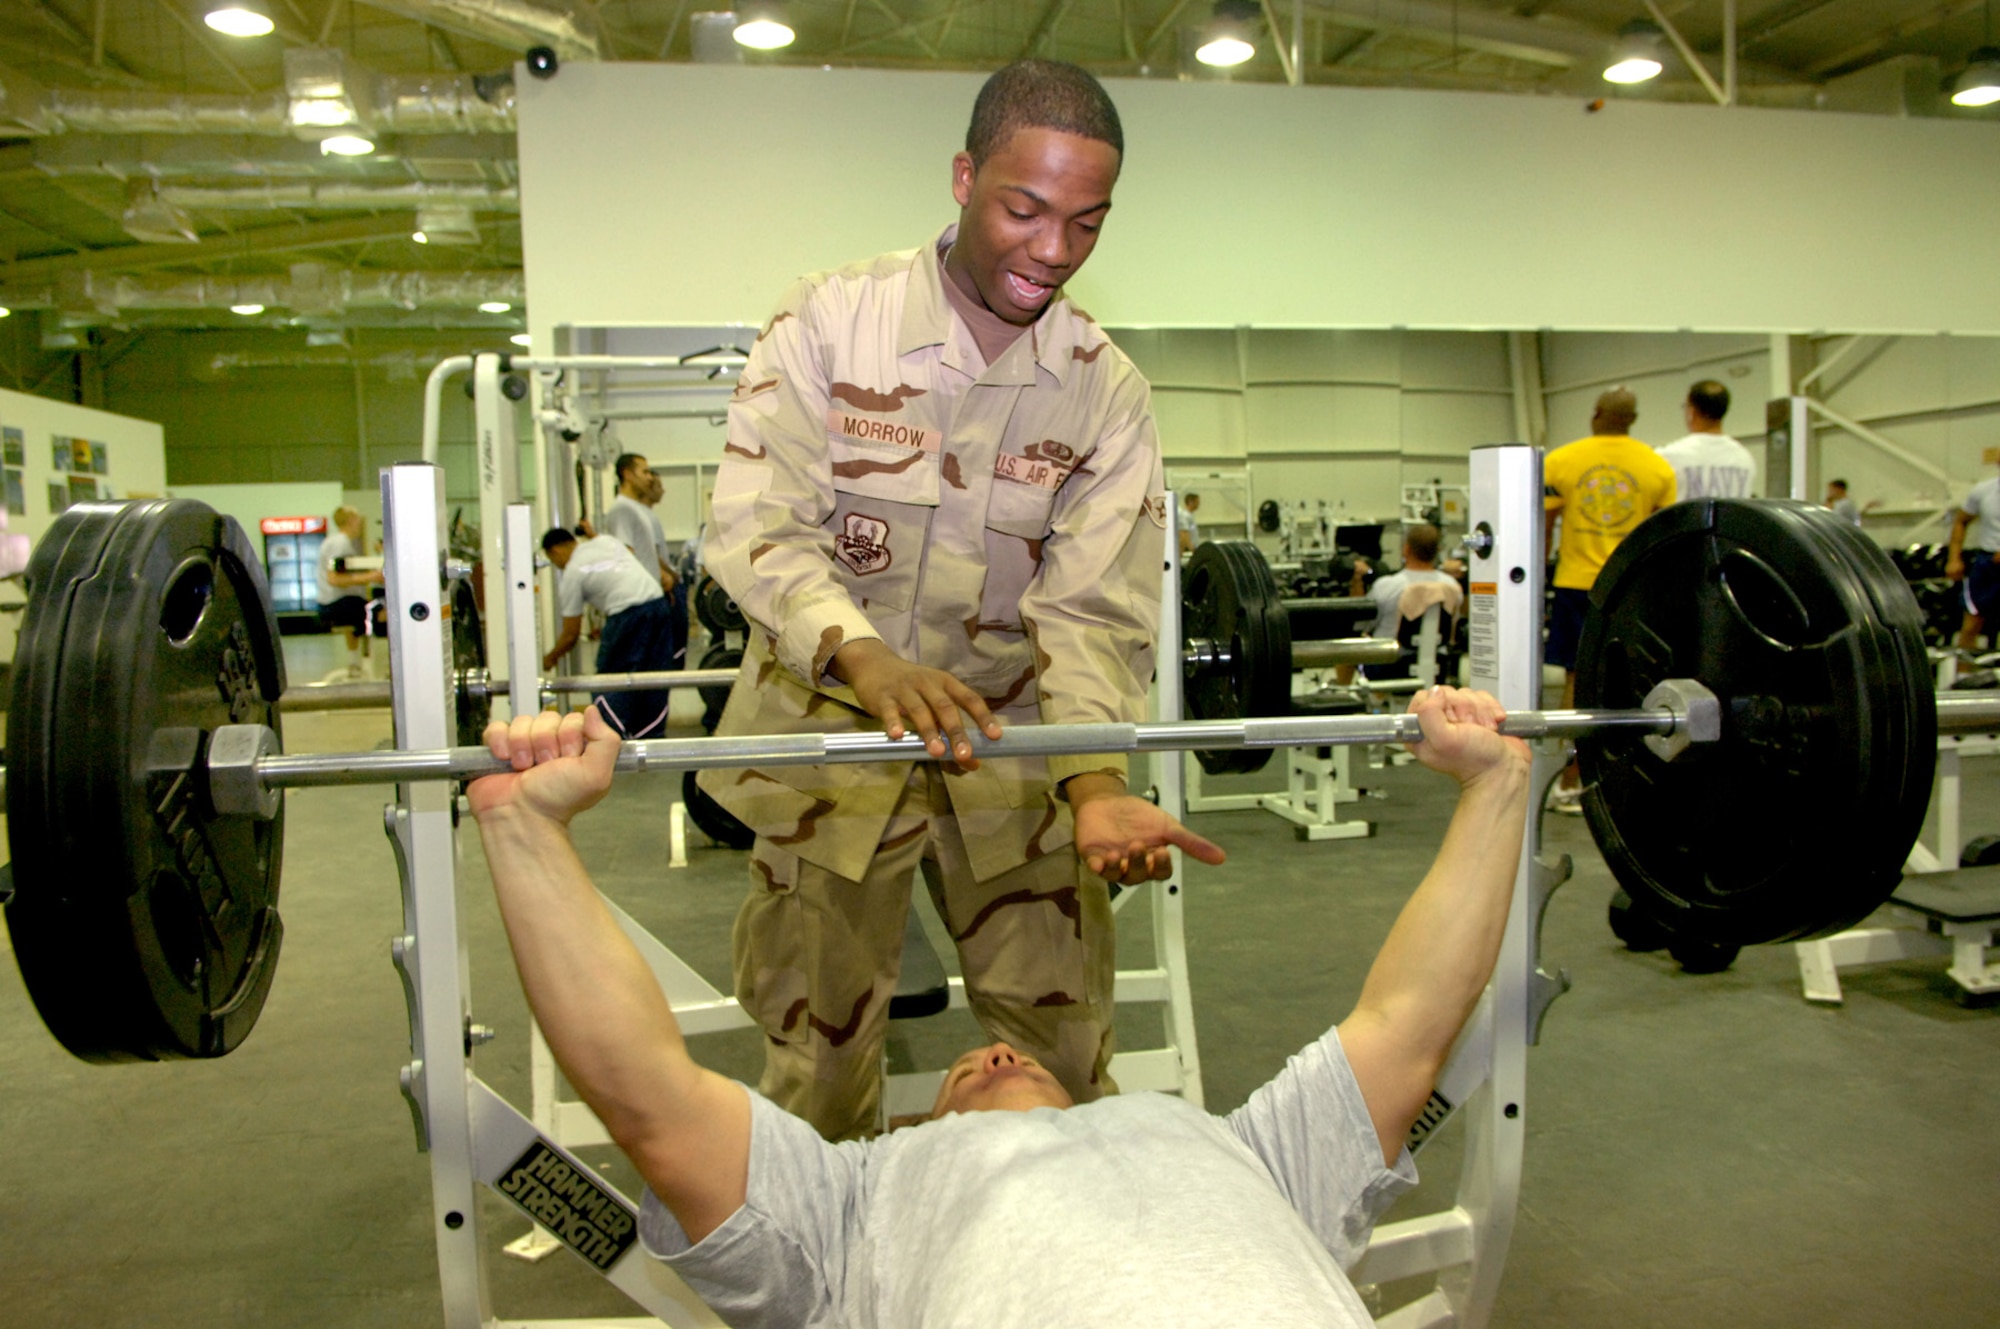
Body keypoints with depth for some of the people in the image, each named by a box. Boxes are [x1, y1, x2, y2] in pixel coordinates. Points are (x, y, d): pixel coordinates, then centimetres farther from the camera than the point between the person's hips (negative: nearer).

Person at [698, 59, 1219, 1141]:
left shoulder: (1108, 391, -2)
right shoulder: (829, 321, -8)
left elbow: (1091, 612, -8)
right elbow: (756, 529, -17)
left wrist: (1096, 784, -26)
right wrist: (868, 658, -36)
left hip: (1014, 742, 2)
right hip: (832, 730, -2)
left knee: (1064, 1053, 9)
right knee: (819, 1064, 5)